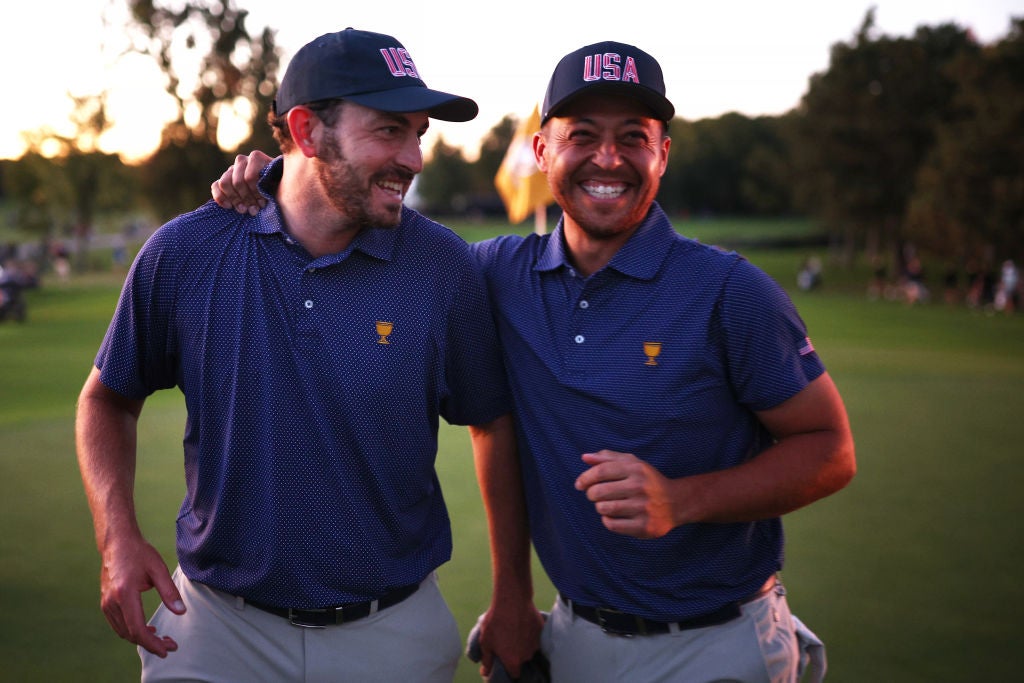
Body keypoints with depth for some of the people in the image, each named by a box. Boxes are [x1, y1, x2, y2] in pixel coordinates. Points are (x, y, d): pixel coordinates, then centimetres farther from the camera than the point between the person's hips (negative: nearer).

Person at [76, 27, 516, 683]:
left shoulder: (445, 267, -10)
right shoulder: (184, 252, -9)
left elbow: (495, 425, 0)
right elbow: (108, 399, 5)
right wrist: (119, 537, -10)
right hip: (218, 629, 0)